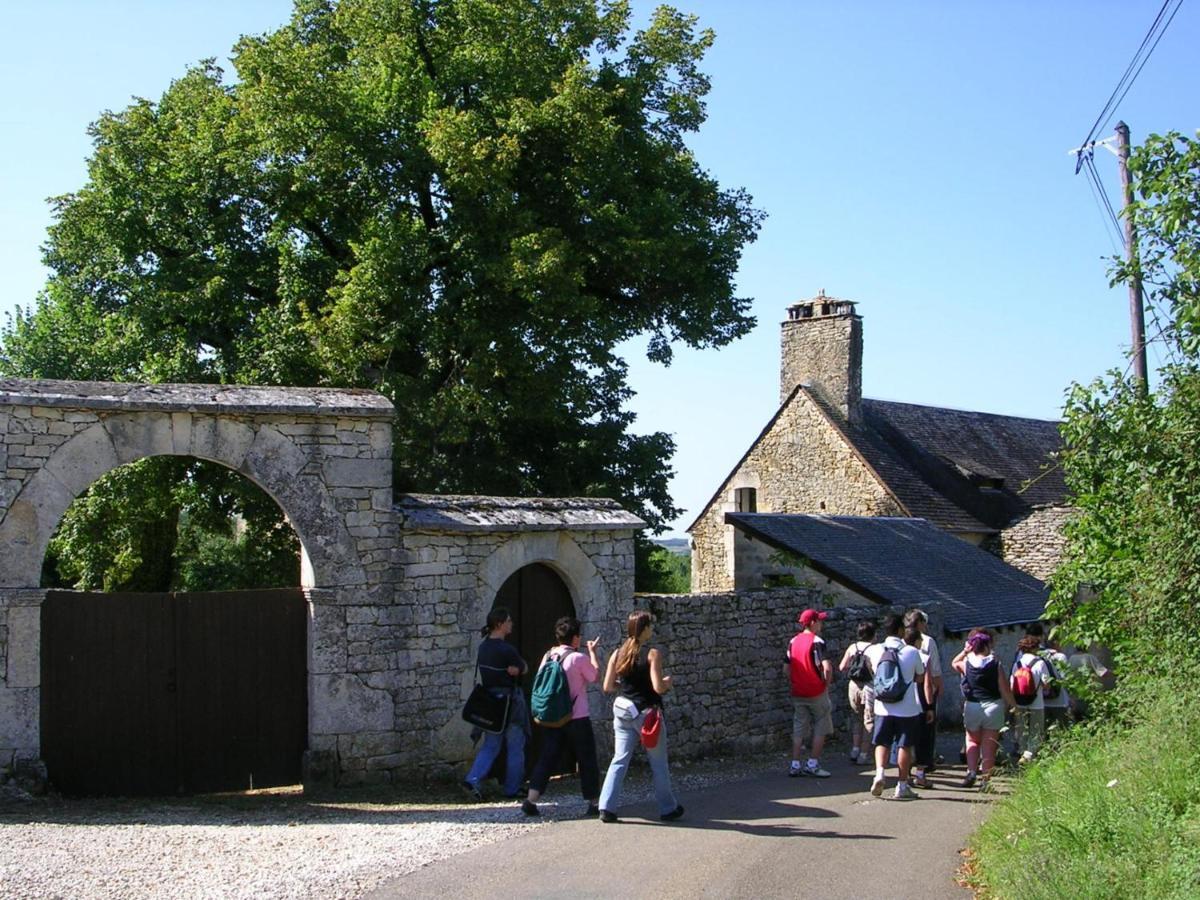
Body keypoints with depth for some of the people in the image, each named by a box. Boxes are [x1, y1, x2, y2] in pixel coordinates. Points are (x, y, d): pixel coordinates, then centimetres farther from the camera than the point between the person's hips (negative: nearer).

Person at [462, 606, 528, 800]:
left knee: (490, 745, 13)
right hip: (510, 700, -7)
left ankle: (472, 779, -4)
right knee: (515, 748, 8)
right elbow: (524, 669, -9)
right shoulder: (506, 650, -20)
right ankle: (512, 789, 15)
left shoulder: (483, 646, 4)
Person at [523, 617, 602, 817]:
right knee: (587, 760, 8)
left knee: (547, 758, 8)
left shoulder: (548, 656, 1)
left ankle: (531, 801, -2)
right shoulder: (579, 658, -14)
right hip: (577, 718, -5)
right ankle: (594, 803, 14)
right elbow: (595, 676, 0)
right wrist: (592, 652, 7)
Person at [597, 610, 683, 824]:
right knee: (658, 764, 10)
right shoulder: (652, 654, -13)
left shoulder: (617, 654, 1)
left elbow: (607, 687, 2)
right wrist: (668, 682, 2)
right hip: (647, 712, -4)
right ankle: (668, 809, 22)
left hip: (623, 711, 4)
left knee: (619, 760, 6)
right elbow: (658, 687, -19)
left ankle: (606, 808, -3)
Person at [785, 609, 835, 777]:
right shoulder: (816, 642, -14)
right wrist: (827, 684, -9)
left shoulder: (793, 642, 6)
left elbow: (786, 668, 10)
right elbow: (827, 667, -24)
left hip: (798, 694, 6)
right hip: (817, 693, -6)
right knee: (820, 729, 7)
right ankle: (812, 765, 7)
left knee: (799, 730, 11)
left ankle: (795, 765, 10)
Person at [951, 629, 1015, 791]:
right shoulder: (996, 664, -8)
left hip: (971, 706, 1)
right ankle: (986, 779, 6)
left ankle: (971, 771, 0)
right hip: (993, 706, -1)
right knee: (989, 744, 7)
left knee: (972, 741, 18)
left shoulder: (966, 663, -4)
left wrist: (964, 651, 12)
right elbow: (1005, 689, -6)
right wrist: (1012, 704, 9)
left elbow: (954, 663, 21)